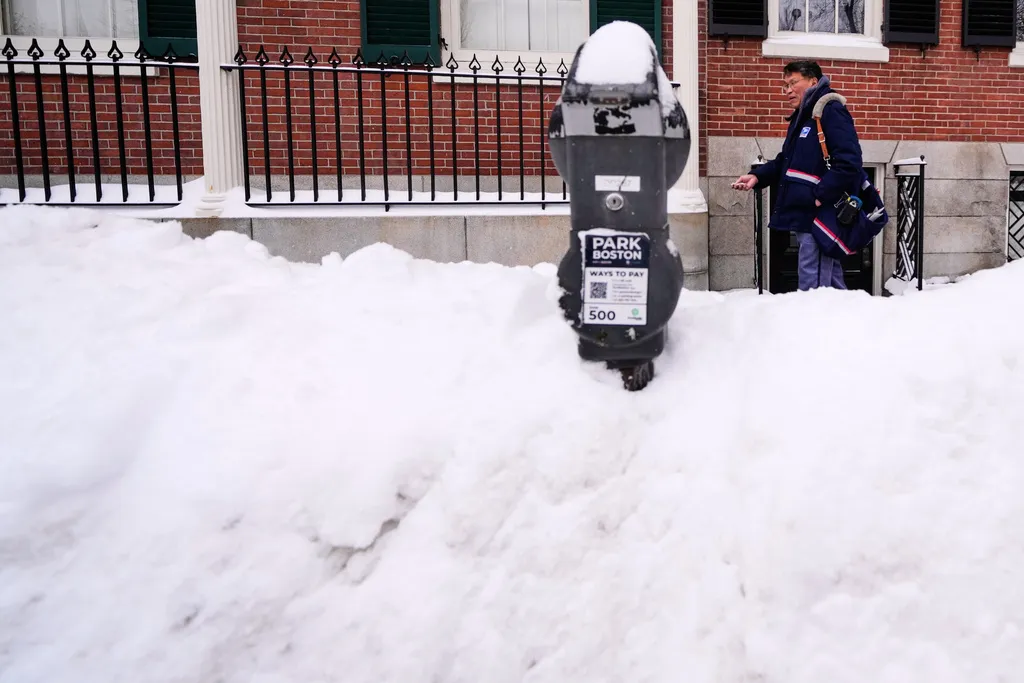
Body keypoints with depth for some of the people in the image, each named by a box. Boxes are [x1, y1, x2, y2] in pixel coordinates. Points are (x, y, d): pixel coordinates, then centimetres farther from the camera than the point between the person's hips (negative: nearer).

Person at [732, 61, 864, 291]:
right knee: (830, 285, 18)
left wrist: (821, 195, -24)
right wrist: (757, 176, 10)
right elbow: (787, 162, 26)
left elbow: (849, 162, -21)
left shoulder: (831, 110, -11)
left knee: (812, 290, -9)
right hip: (806, 214, 10)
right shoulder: (801, 116, 20)